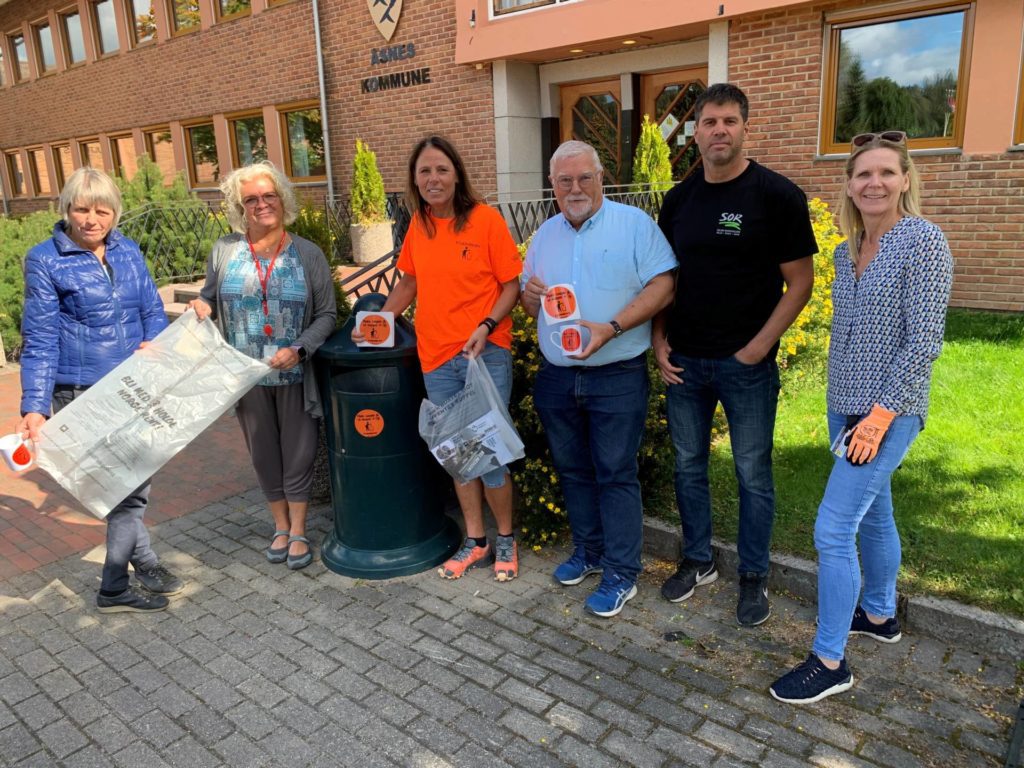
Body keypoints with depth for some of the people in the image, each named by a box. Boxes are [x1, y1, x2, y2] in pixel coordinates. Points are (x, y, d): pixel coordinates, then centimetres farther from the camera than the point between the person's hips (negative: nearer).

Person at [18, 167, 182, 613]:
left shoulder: (128, 251, 5)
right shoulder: (45, 261, -8)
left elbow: (153, 312, 8)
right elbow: (40, 341, -10)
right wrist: (34, 408, -17)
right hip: (83, 396, -6)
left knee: (134, 484, 16)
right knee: (126, 489, -2)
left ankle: (116, 585, 34)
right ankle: (145, 563, 22)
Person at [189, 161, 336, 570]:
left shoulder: (308, 254, -3)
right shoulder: (225, 251, 2)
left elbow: (326, 315, -3)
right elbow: (209, 297, 13)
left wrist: (299, 350, -17)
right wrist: (201, 307, -11)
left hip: (295, 375, -2)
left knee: (298, 453, 6)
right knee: (264, 454, 13)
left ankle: (298, 531, 23)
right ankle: (280, 526, 32)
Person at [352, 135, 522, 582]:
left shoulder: (485, 219, -9)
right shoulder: (418, 225, 6)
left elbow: (512, 285, -7)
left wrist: (487, 326, -20)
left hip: (486, 354, -5)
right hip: (437, 357, 5)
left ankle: (505, 540, 23)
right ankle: (475, 542, 31)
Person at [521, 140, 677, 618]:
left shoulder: (634, 224, -4)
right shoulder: (545, 234, 13)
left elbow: (662, 287, -12)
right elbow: (529, 304, 18)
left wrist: (613, 328, -24)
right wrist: (530, 297, -7)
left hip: (617, 377, -5)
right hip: (557, 377, 6)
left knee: (616, 474, 0)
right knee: (573, 470, 15)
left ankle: (621, 573, 13)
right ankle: (587, 551, 33)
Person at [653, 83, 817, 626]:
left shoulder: (777, 195, -7)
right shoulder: (678, 199, 6)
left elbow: (800, 280, -7)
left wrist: (758, 348, -14)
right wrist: (659, 341, 0)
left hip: (747, 363, -4)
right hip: (683, 361, 5)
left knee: (753, 474, 8)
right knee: (688, 466, 14)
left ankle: (754, 576, 26)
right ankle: (697, 560, 33)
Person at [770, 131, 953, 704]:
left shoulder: (923, 241, -13)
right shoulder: (849, 250, 9)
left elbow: (925, 339, -17)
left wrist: (882, 413, -19)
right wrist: (843, 405, 15)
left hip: (888, 412, -7)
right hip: (845, 405, 8)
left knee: (833, 530, -8)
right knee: (873, 513, 21)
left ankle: (830, 662, 6)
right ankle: (880, 615, 40)